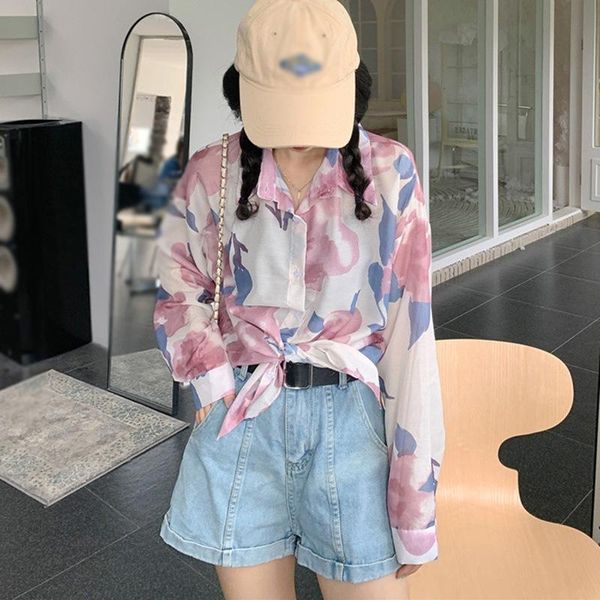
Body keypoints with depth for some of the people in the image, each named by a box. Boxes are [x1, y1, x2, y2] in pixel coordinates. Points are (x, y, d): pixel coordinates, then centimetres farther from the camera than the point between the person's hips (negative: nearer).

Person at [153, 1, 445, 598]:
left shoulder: (388, 172, -5)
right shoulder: (211, 173, -1)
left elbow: (409, 329, -7)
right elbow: (179, 287, 13)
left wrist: (415, 504, -7)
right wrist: (211, 376, -6)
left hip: (353, 418, -1)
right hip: (241, 420, 2)